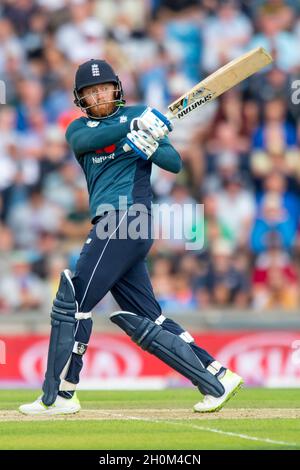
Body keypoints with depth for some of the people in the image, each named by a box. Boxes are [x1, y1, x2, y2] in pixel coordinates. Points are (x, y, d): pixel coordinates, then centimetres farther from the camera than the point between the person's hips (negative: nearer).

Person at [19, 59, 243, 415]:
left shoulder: (139, 115, 8)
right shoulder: (78, 129, 19)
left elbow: (175, 164, 1)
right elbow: (86, 140, -7)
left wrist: (149, 146, -20)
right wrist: (134, 126, -19)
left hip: (127, 219, -6)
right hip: (110, 228, 6)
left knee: (71, 303, -10)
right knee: (144, 320, 4)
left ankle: (58, 396, -5)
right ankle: (216, 378, 6)